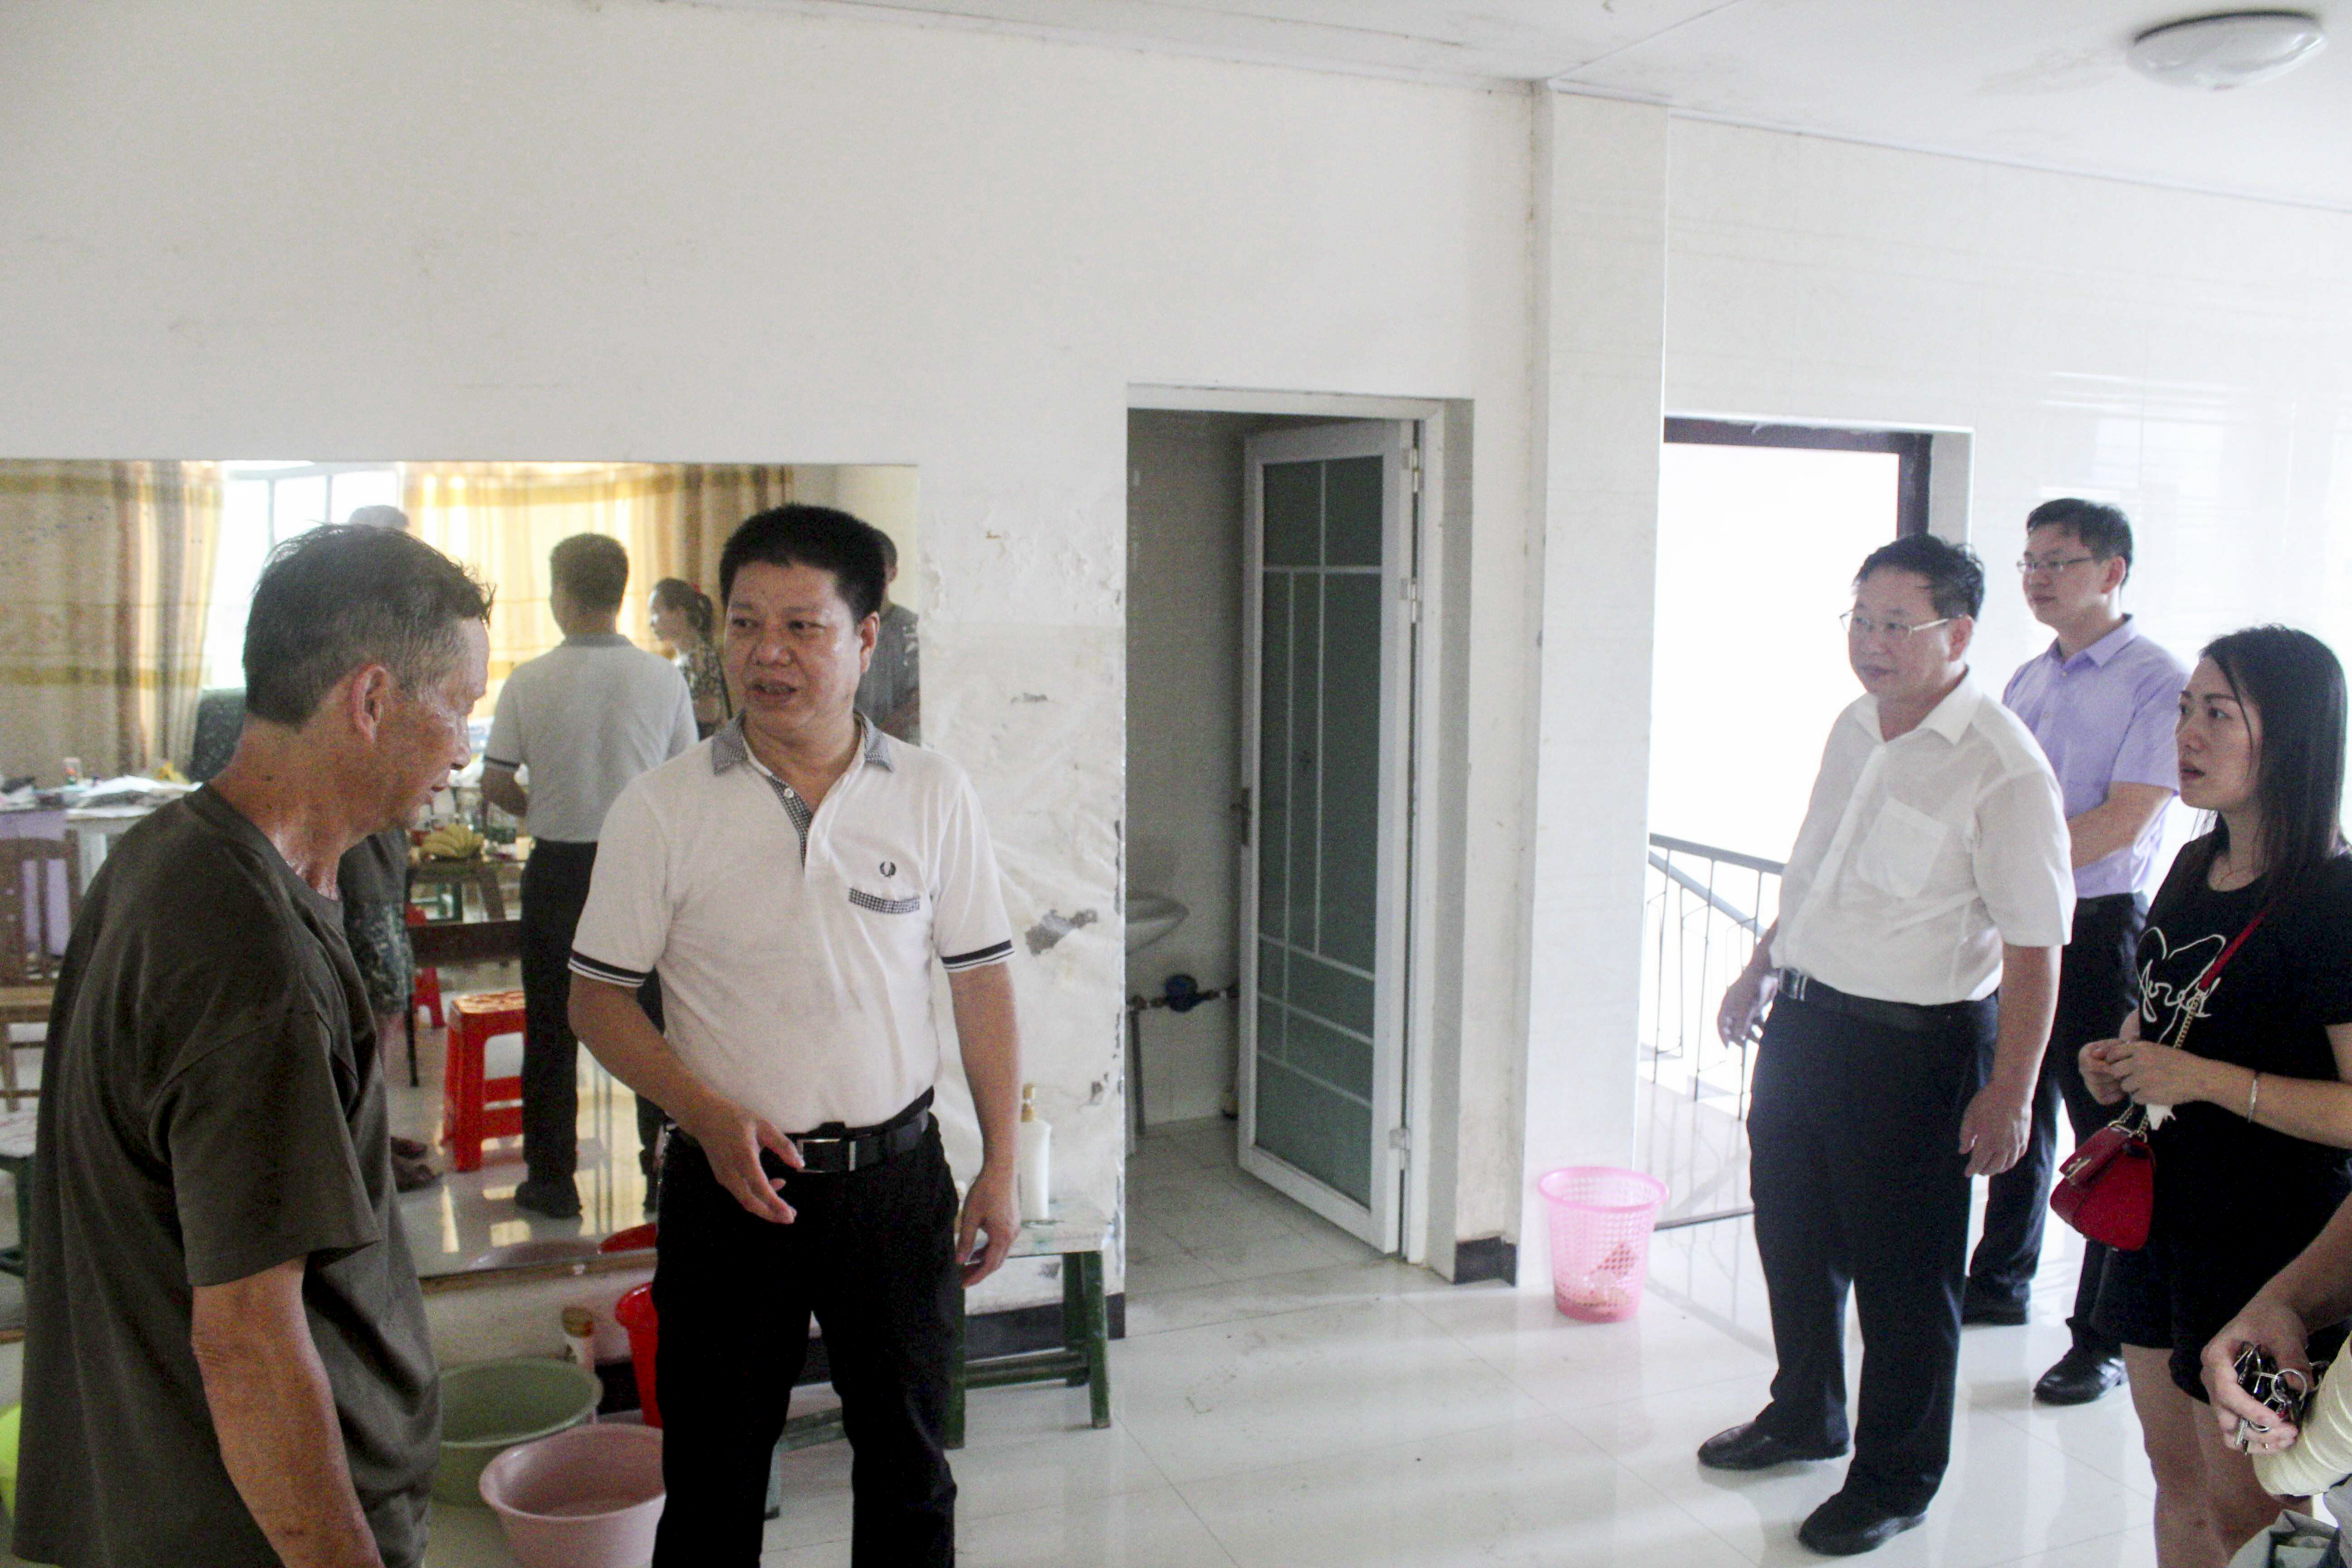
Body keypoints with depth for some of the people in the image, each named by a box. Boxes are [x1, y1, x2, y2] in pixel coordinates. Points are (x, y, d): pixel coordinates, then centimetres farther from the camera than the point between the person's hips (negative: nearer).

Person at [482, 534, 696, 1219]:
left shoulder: (528, 681, -9)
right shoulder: (663, 678, -5)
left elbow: (495, 785, -3)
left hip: (559, 868, -1)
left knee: (552, 1028, 10)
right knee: (654, 1025, 11)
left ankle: (552, 1179, 16)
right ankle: (665, 1172, 16)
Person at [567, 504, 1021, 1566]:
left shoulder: (935, 795, -3)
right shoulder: (661, 810, -6)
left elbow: (981, 981, 3)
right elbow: (599, 998, -2)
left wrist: (999, 1168, 2)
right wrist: (710, 1115, -16)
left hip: (896, 1174, 1)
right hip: (728, 1182, -1)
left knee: (909, 1462, 16)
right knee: (713, 1477, 13)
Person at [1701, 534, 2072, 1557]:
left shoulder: (2003, 770, -19)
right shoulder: (1854, 728, 5)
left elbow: (2034, 947, -20)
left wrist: (2008, 1093, -20)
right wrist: (1765, 966, 26)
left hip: (1913, 1042, -8)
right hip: (1805, 1015, 8)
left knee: (1901, 1270, 7)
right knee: (1794, 1232, 21)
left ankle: (1895, 1480, 27)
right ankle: (1804, 1415, 44)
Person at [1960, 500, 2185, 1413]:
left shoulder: (2158, 682, -9)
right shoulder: (2027, 682, 14)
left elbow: (2121, 824, -17)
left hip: (2098, 928, -7)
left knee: (2106, 1131, 0)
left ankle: (2105, 1339, 10)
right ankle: (2001, 1283, 33)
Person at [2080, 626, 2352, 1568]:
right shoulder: (2196, 868, 6)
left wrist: (2206, 1079, -26)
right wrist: (2122, 1059, 3)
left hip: (2273, 1238, -8)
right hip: (2163, 1209, 8)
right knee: (2176, 1480, 19)